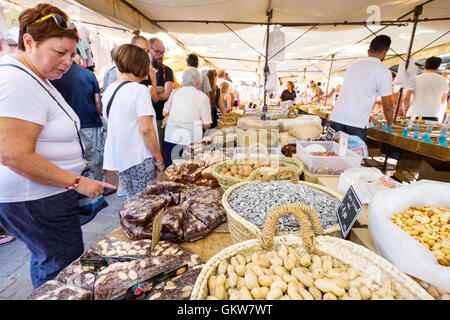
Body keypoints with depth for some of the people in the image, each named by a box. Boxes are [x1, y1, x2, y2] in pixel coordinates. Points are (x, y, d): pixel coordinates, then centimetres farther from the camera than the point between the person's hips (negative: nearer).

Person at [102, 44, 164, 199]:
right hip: (140, 159, -7)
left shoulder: (108, 90, 11)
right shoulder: (139, 89, -12)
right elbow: (146, 129, -19)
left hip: (118, 157, 8)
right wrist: (159, 159, -10)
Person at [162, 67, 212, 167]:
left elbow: (164, 112, 15)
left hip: (170, 137, 4)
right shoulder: (202, 97, -2)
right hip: (190, 140, -4)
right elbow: (206, 125, -3)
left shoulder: (175, 92, 8)